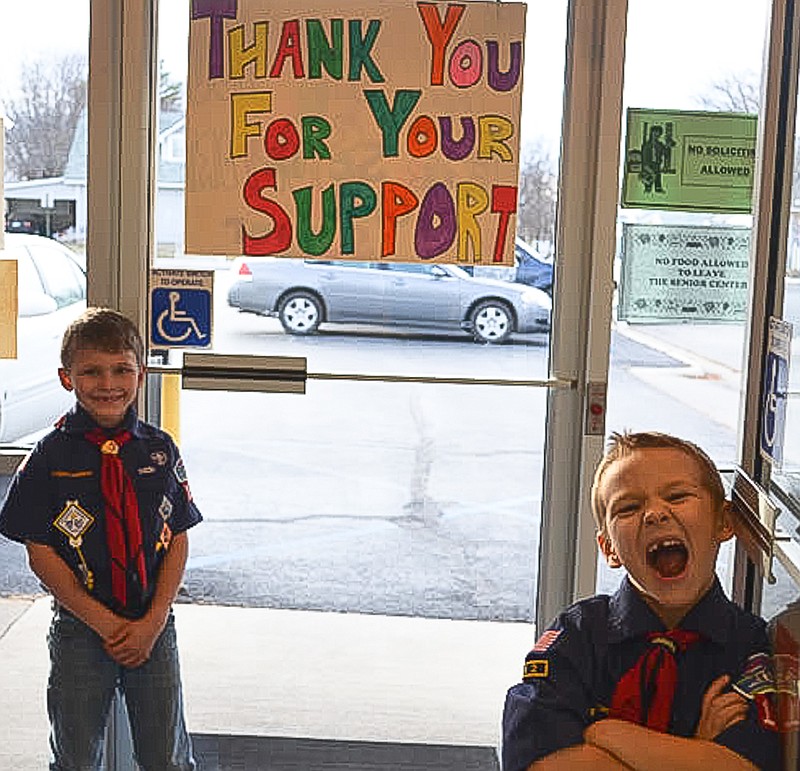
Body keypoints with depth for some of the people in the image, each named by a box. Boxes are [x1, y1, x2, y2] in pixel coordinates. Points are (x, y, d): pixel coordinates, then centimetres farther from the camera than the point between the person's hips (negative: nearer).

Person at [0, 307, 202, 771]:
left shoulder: (160, 451, -1)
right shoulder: (51, 457, -7)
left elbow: (179, 541, 1)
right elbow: (40, 553, -8)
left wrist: (154, 620, -10)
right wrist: (102, 622, -12)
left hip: (154, 628, 2)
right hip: (80, 629, -1)